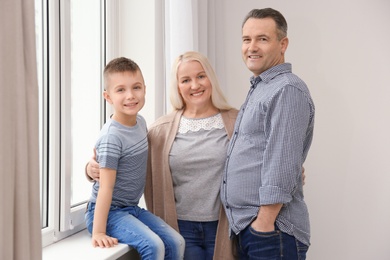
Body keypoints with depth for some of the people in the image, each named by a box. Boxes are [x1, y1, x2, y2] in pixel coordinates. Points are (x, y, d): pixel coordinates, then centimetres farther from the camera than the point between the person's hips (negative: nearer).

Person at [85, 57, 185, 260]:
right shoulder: (111, 136, -21)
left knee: (176, 242, -2)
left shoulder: (140, 122, 3)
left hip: (132, 208, 8)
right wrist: (98, 232, -24)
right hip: (109, 212, -8)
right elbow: (105, 187, -23)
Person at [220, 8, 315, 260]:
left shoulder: (287, 90, -14)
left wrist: (264, 224, -20)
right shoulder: (259, 89, 17)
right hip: (245, 227, 9)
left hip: (271, 229, -9)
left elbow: (282, 168, -20)